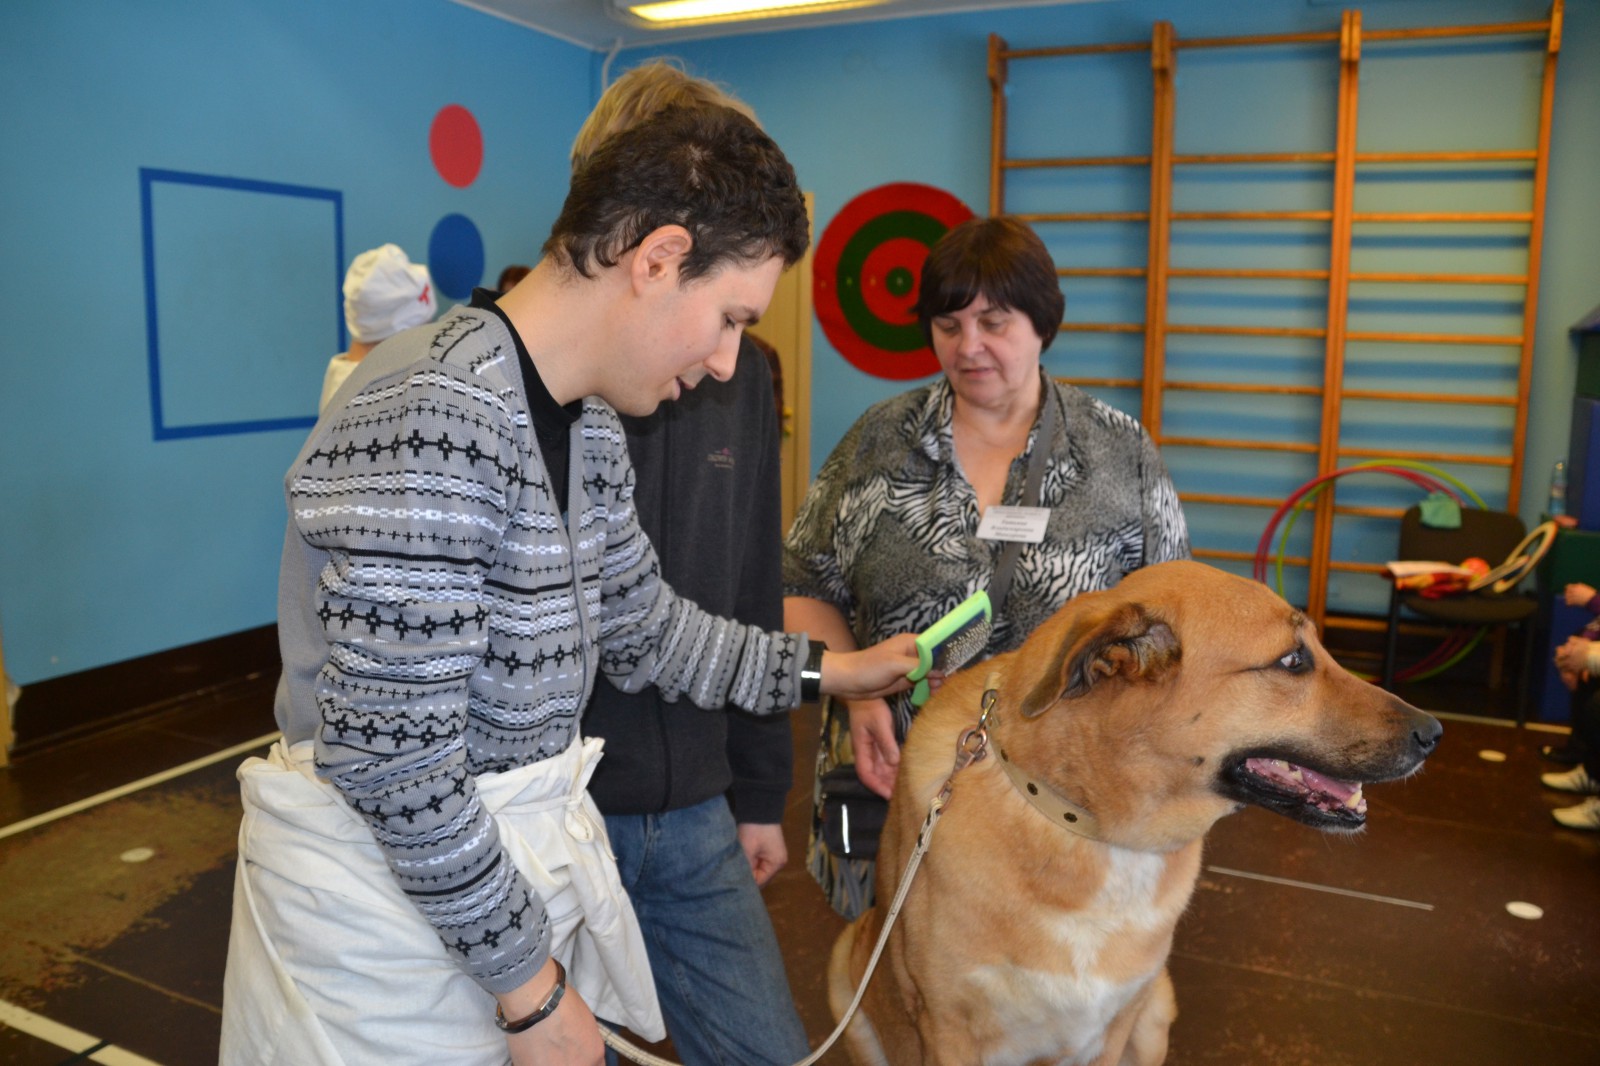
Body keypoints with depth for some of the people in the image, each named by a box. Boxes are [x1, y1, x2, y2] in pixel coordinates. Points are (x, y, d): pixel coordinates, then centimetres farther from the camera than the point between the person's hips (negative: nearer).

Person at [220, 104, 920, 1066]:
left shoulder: (591, 425, 3)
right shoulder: (431, 416, -26)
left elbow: (638, 624, 14)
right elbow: (387, 755, -27)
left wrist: (826, 671, 13)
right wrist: (531, 983, -18)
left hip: (518, 849, 8)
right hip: (394, 874, -8)